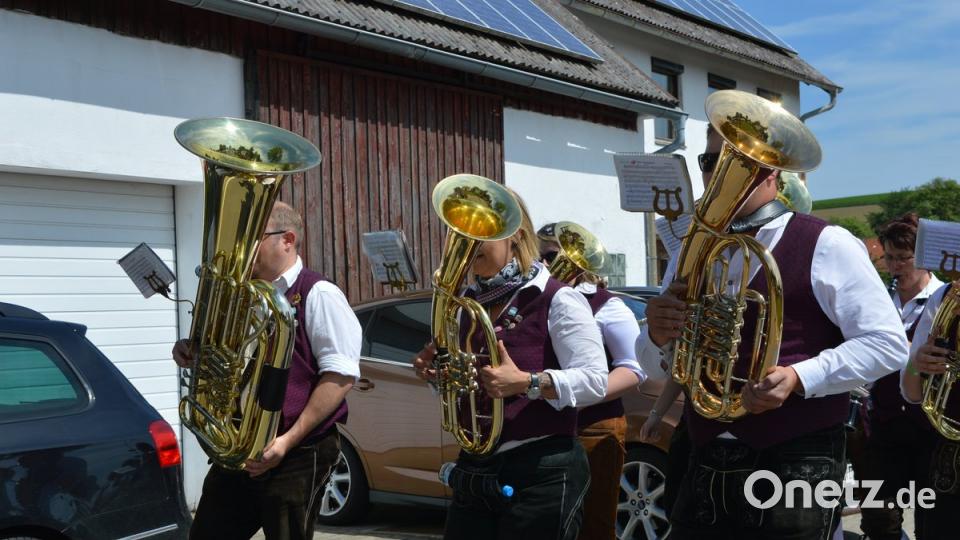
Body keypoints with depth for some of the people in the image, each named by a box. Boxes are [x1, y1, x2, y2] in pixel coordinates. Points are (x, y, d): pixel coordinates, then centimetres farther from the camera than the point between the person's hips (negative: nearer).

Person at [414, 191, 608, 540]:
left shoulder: (557, 300, -10)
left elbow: (595, 382, -16)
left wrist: (525, 382, -29)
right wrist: (436, 373, 0)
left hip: (542, 474, -6)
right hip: (474, 472, 6)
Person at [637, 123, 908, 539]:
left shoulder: (825, 245, -5)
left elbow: (886, 344, -8)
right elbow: (656, 367, 16)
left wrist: (798, 377, -21)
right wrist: (658, 336, -7)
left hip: (794, 473, -5)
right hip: (706, 473, 5)